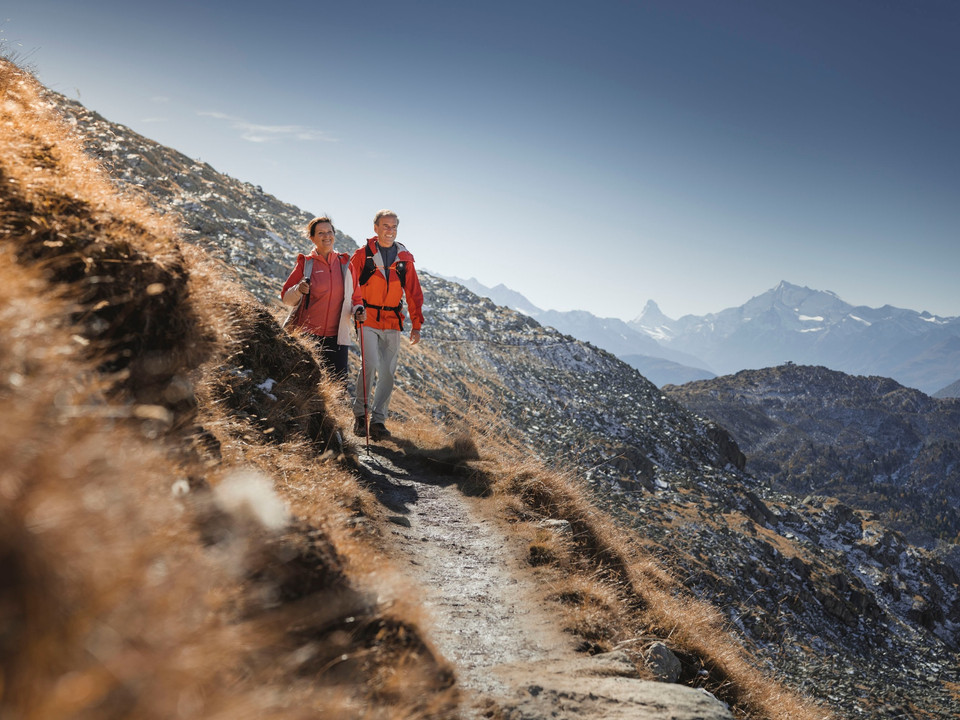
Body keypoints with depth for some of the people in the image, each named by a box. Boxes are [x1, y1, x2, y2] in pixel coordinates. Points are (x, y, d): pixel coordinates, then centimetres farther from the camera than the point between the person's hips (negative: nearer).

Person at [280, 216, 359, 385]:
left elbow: (354, 296, 18)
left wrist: (357, 309, -4)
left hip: (337, 337, 2)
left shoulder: (345, 263, 9)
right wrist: (299, 290, -18)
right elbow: (286, 298, 3)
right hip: (308, 336, -2)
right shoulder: (306, 263, 2)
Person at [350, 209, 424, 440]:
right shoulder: (363, 254, 3)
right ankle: (360, 414, 1)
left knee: (388, 373, 1)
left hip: (392, 324, 3)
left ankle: (378, 420, 9)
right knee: (370, 365, -16)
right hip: (368, 320, -3)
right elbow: (351, 282, -6)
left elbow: (414, 292, 11)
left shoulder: (405, 258, 10)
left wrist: (416, 324, 7)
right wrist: (357, 305, -25)